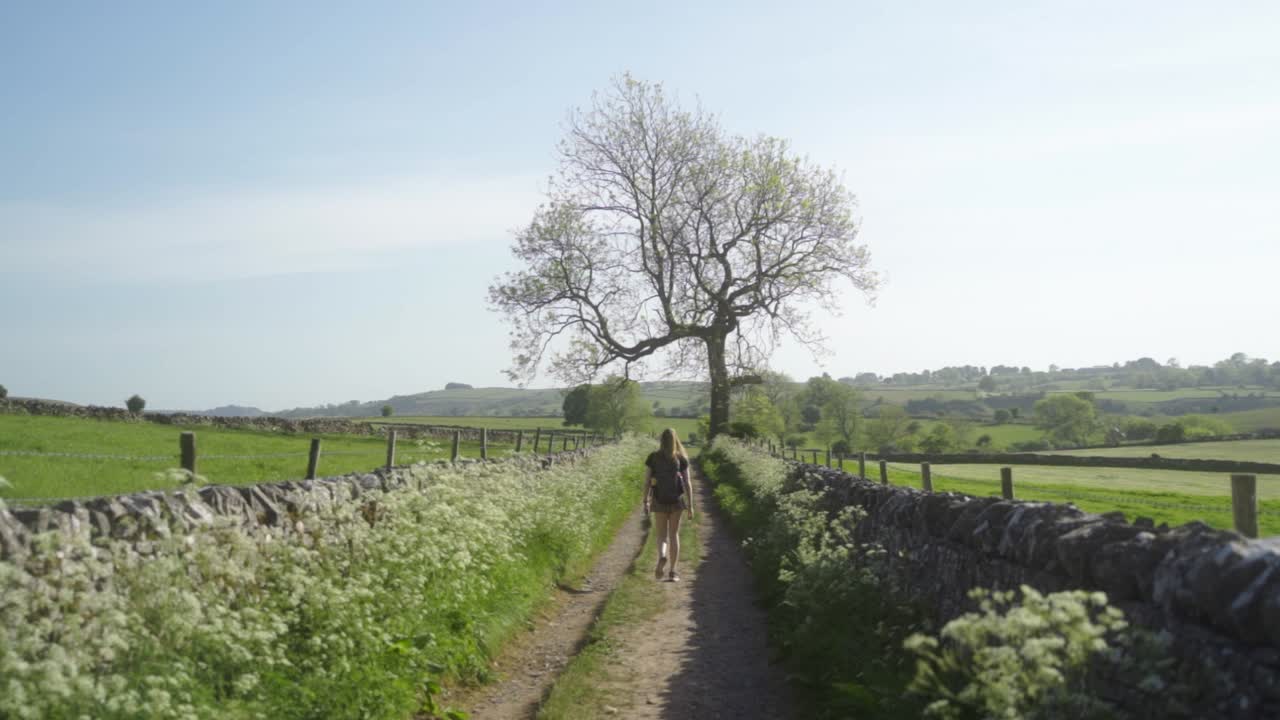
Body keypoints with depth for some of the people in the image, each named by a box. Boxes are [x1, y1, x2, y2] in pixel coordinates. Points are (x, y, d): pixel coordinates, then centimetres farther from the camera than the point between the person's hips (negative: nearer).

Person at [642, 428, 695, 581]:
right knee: (674, 534, 9)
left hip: (659, 500, 0)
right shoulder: (682, 459, 0)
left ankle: (662, 556, -22)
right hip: (677, 500, 0)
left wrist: (646, 502, 2)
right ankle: (672, 571, 6)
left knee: (661, 534, 9)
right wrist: (690, 505, 1)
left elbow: (647, 481, -3)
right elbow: (687, 483, -2)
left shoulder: (653, 458, 0)